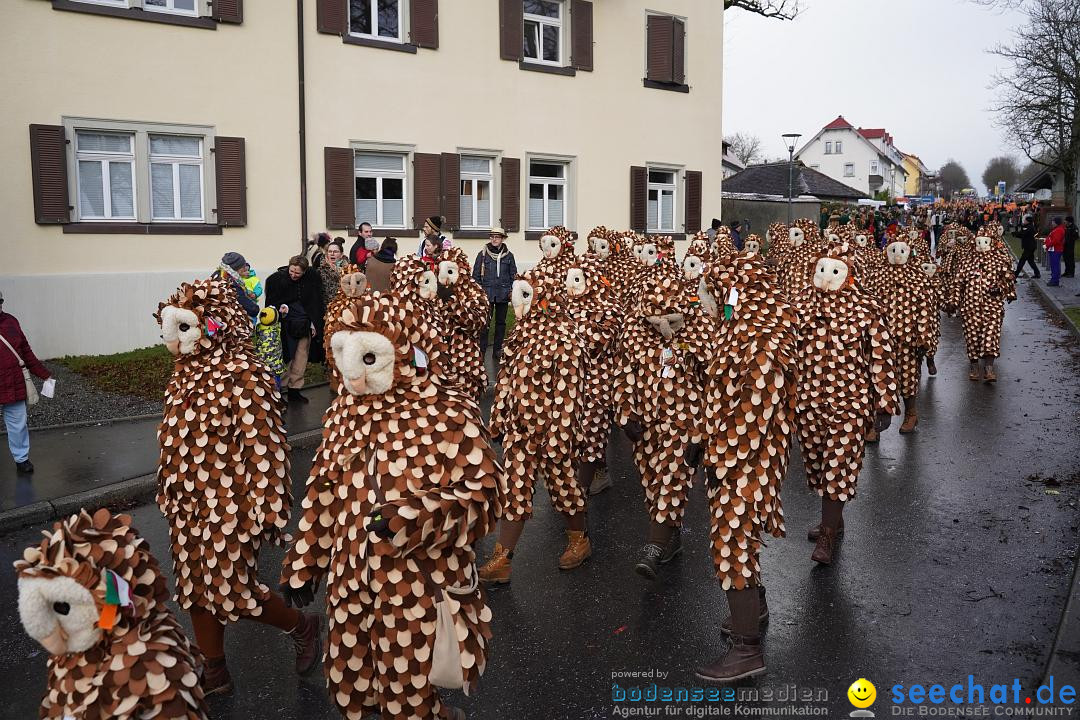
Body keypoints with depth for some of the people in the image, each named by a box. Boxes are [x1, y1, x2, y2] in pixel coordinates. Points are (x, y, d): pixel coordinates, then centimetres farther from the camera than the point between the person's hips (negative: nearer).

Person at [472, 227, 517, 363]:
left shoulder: (509, 255, 6)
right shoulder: (483, 255, 3)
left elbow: (513, 275, 11)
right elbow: (476, 275, 5)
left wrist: (512, 290, 2)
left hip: (503, 295, 2)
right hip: (486, 294, -2)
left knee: (500, 323, 8)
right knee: (484, 323, -5)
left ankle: (497, 352, 16)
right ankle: (481, 351, 0)